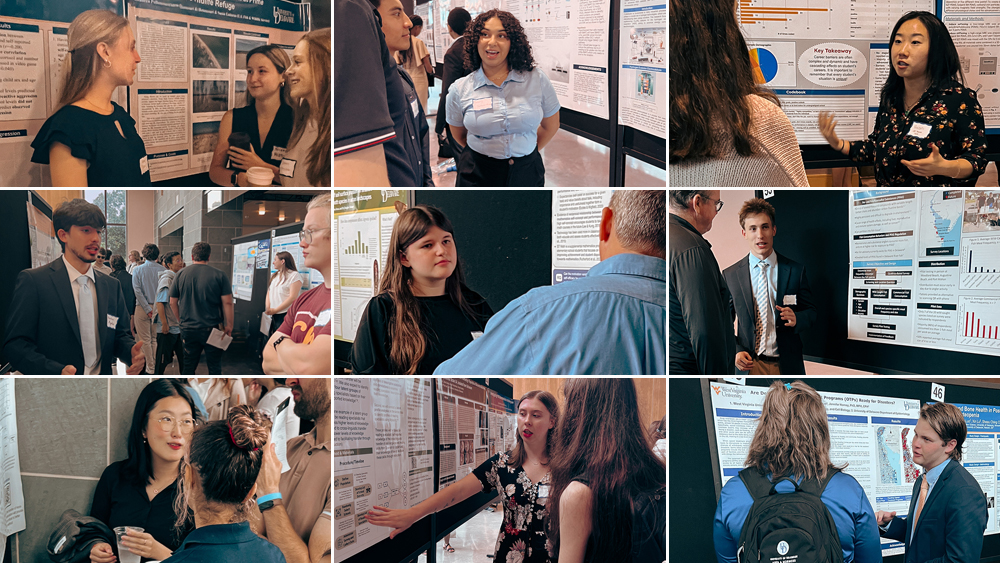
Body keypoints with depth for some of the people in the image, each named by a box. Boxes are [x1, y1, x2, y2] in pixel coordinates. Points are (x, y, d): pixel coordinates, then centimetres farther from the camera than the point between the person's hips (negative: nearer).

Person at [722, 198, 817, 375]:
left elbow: (811, 312, 6)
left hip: (787, 365, 0)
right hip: (749, 365, 0)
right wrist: (735, 352, -13)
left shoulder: (796, 271, 1)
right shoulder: (730, 275, 1)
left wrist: (796, 319, -17)